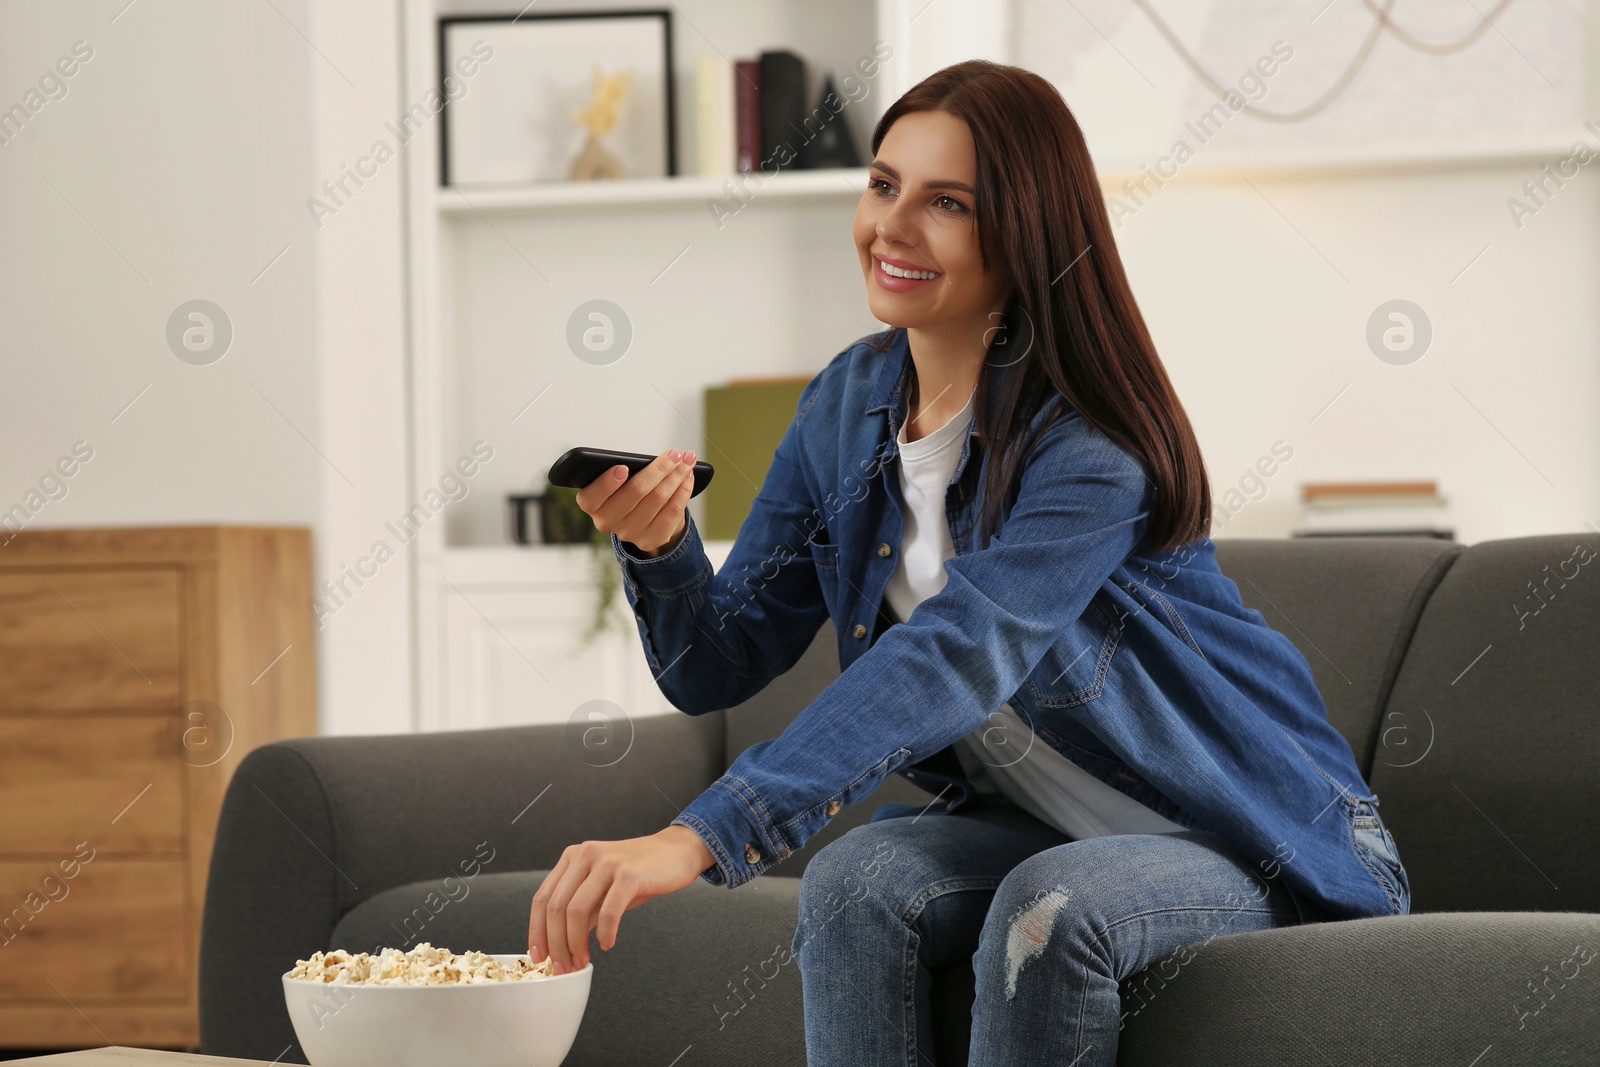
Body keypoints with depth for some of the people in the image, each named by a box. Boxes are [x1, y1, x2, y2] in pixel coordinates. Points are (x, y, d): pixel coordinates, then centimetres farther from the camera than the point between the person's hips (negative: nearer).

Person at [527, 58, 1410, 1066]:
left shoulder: (1095, 447, -25)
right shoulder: (849, 404, -2)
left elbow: (955, 658, -40)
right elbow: (719, 669, 1)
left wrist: (700, 837, -51)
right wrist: (659, 546, -24)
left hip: (1257, 843, -5)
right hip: (1039, 825, 6)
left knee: (1050, 908, -35)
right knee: (856, 879, -24)